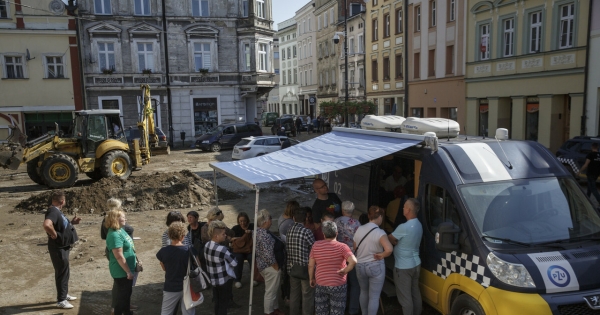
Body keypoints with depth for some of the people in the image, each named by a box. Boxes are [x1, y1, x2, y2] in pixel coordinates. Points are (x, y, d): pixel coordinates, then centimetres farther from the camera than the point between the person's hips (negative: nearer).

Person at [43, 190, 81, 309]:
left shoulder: (57, 211, 9)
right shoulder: (53, 211, -23)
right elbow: (47, 225, -43)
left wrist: (72, 222, 8)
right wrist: (54, 235, -29)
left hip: (63, 247, 10)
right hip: (58, 249, -10)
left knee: (65, 272, 22)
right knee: (62, 273, 1)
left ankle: (65, 294, 37)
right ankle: (61, 300, 14)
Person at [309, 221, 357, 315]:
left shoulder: (316, 245, -5)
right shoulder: (341, 247, -14)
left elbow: (311, 265, 1)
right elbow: (353, 261, -27)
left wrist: (311, 279, 14)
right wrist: (345, 271, -12)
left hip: (320, 284, 3)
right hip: (338, 286, -3)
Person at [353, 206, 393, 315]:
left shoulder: (359, 230, -3)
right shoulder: (380, 232, -19)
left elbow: (355, 249, 7)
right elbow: (389, 249, -33)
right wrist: (381, 255, -15)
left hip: (360, 266, 6)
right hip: (376, 267, -5)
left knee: (363, 291, 27)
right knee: (374, 297, 8)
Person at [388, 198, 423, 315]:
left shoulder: (404, 227, -26)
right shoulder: (418, 225, 3)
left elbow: (390, 239, -12)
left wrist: (395, 241, 8)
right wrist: (397, 241, -1)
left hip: (403, 267, -9)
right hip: (416, 264, 9)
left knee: (405, 297, 2)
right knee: (415, 293, 19)